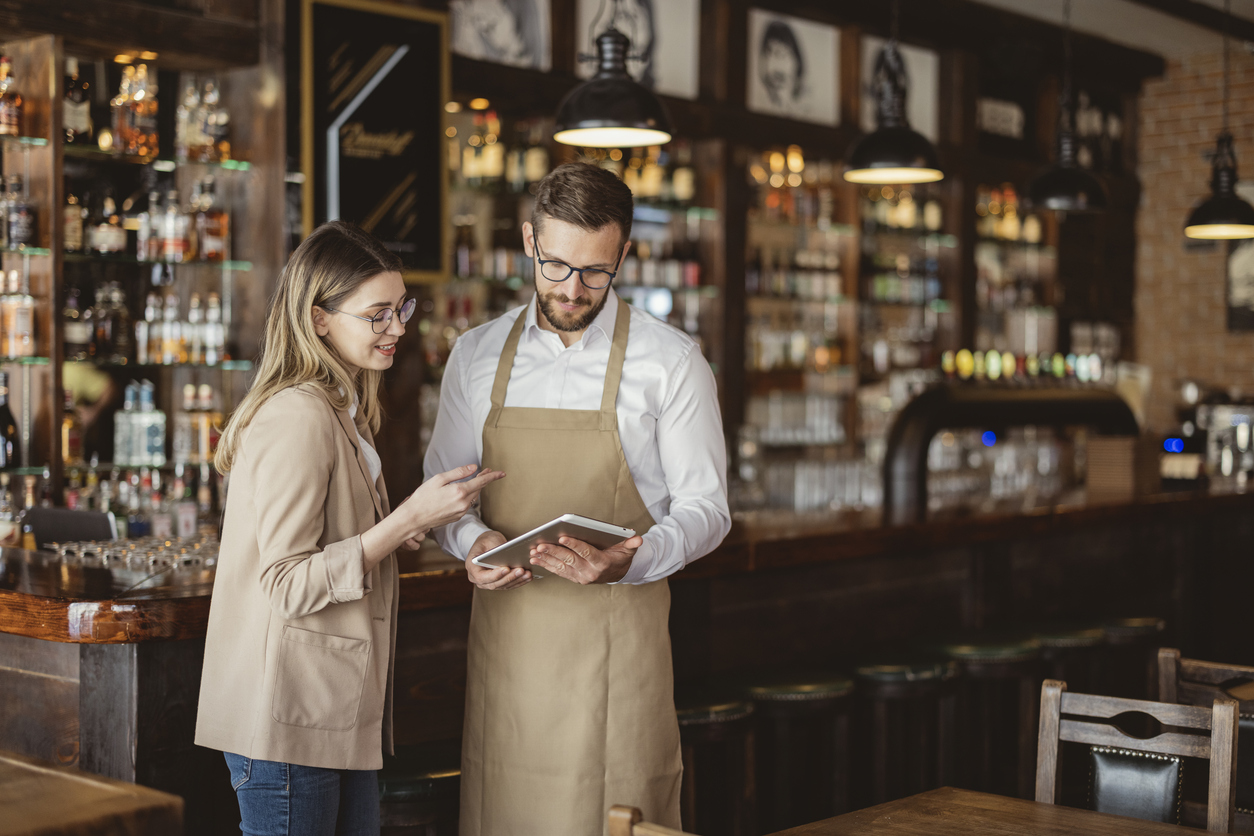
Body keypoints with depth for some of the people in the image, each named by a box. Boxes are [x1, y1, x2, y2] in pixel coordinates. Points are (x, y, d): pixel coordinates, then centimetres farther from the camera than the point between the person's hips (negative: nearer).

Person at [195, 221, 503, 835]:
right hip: (289, 716, -10)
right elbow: (287, 585, -21)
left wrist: (394, 531, 5)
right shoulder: (298, 417, -18)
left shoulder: (343, 410, 14)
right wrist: (407, 519, -22)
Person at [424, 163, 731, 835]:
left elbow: (704, 508, 0)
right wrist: (471, 541, -7)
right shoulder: (475, 356, 8)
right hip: (504, 630, 3)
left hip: (615, 633, -2)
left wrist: (628, 560, -19)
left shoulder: (670, 362, -2)